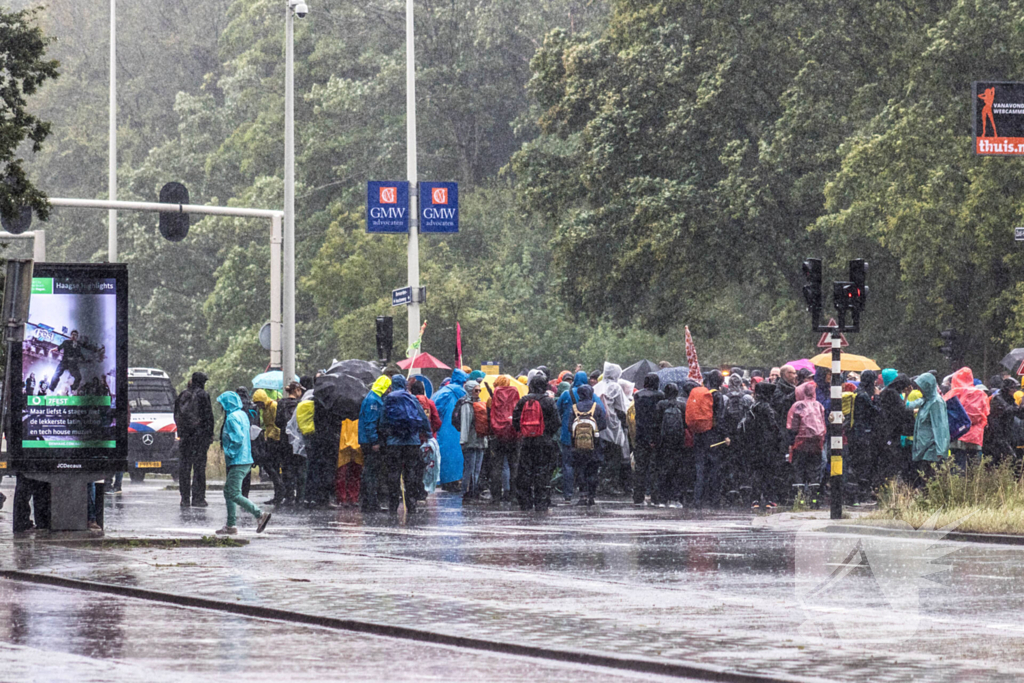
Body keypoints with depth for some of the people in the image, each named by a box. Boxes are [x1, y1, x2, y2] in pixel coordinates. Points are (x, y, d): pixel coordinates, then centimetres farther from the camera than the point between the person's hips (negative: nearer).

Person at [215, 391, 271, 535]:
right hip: (246, 460, 10)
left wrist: (230, 453, -13)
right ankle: (230, 525, 17)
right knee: (228, 492, 15)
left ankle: (260, 515, -19)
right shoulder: (243, 415, 15)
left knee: (233, 494, -11)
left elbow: (238, 438, -24)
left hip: (238, 462, -10)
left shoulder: (232, 418, -14)